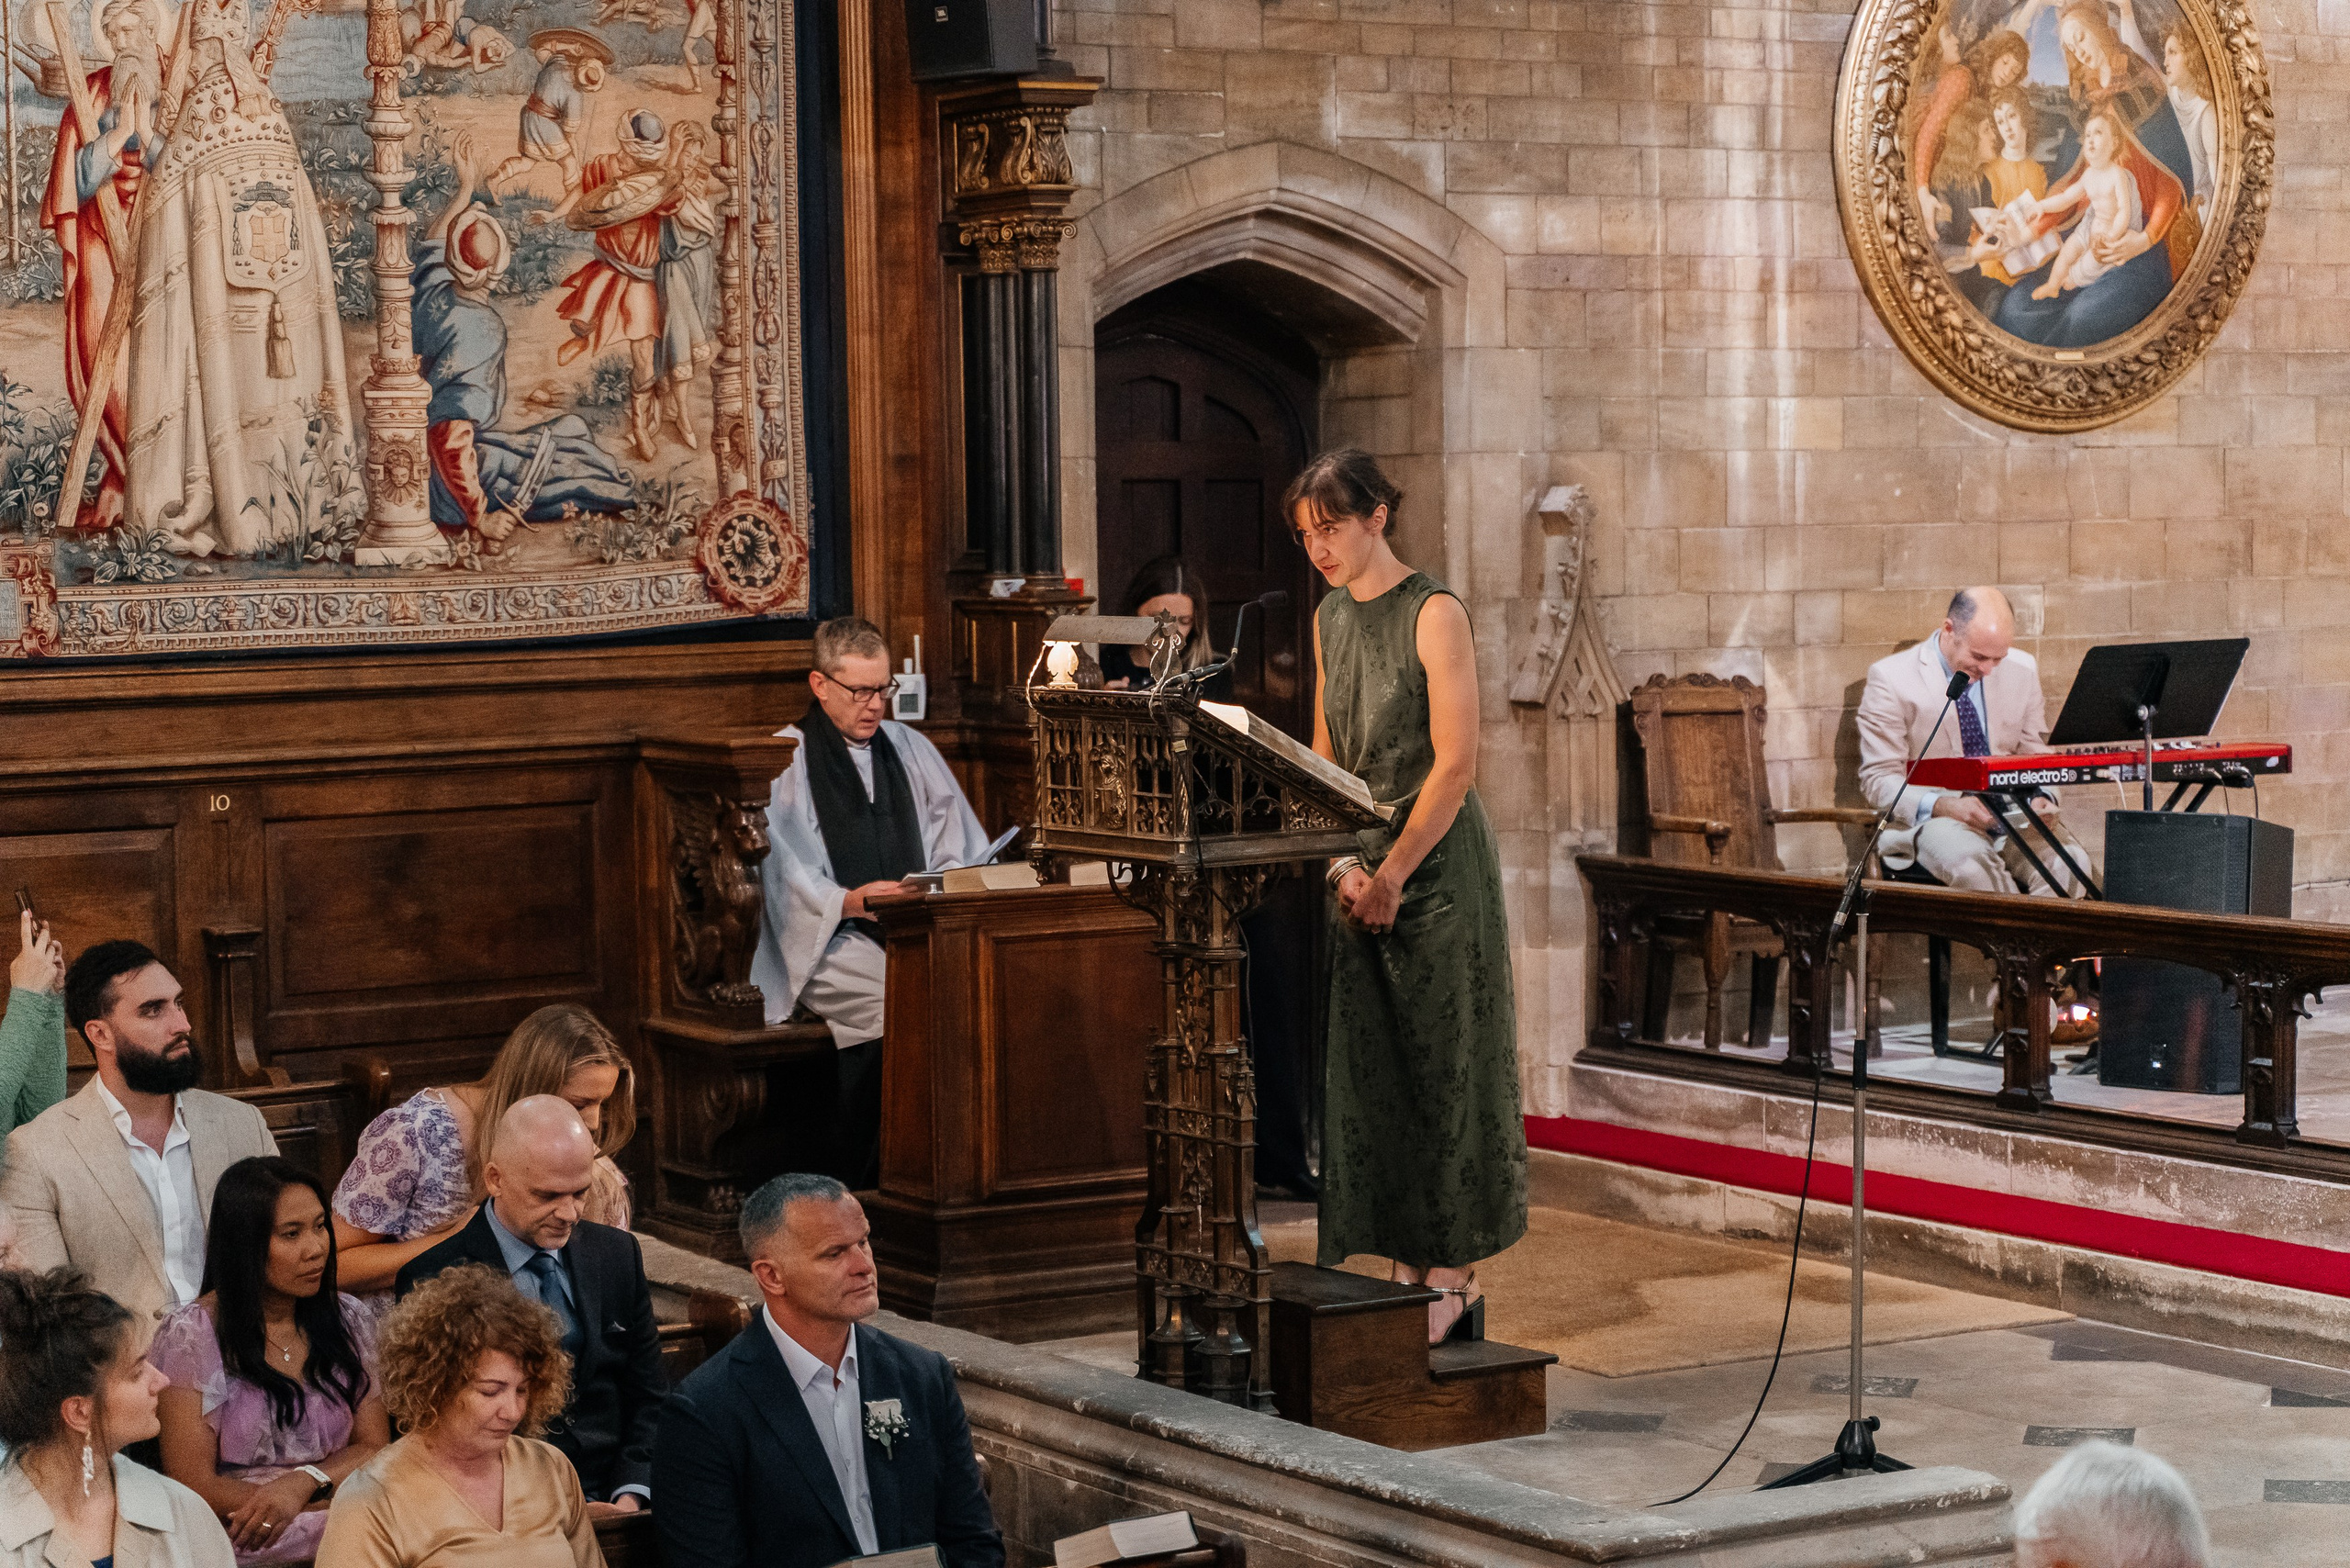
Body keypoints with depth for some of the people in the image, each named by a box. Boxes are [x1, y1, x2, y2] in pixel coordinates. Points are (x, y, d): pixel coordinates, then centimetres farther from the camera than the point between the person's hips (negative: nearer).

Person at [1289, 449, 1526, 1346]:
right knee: (1371, 1068, 4)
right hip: (1363, 869, 7)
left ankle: (1455, 1279, 3)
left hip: (1437, 864, -7)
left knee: (1442, 1066, -3)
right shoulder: (1329, 619, 11)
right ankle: (1405, 1267, 11)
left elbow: (1454, 764, -15)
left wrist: (1392, 874, -16)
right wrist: (1342, 867, -1)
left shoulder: (1433, 615, -10)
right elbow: (1325, 759, 13)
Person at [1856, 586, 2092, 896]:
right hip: (1927, 821, -4)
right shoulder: (1891, 678, -5)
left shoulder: (2022, 670, 9)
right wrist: (1942, 806, -23)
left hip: (2011, 815, 4)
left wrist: (2042, 798, -8)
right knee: (1972, 865, -38)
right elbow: (1878, 780, -6)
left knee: (2068, 861, -28)